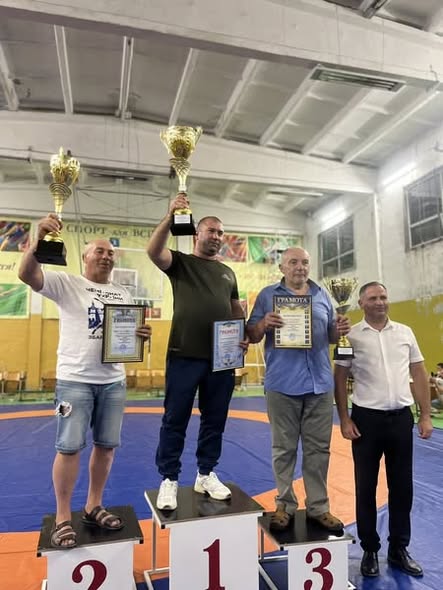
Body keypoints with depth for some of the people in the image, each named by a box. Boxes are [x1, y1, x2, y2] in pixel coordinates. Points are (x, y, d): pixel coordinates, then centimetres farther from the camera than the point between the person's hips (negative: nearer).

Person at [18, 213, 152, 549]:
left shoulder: (123, 294, 13)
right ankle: (63, 518, 18)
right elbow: (27, 275, -17)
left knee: (107, 445, 11)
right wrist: (40, 238, -30)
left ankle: (94, 507, 29)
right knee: (69, 447, 1)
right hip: (74, 380, -5)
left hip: (114, 381, 5)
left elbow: (131, 331, 18)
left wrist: (142, 334, -5)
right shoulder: (67, 284, -2)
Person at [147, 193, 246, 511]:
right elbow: (153, 251, -18)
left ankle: (206, 474, 29)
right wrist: (170, 216, -27)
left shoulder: (228, 272, 17)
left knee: (215, 420, 13)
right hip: (185, 355, -4)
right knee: (175, 420, 4)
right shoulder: (180, 262, 3)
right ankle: (169, 480, 19)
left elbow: (237, 308, 21)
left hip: (222, 357, 5)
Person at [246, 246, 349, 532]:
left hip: (320, 383, 3)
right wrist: (264, 324, -19)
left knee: (318, 449, 11)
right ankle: (285, 505, 23)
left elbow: (330, 336, 17)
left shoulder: (322, 295, 14)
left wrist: (340, 330, -6)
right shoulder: (268, 294, 4)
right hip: (283, 384, -3)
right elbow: (252, 336, 2)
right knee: (284, 449, 8)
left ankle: (318, 507, 24)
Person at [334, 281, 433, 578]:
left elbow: (419, 374, 9)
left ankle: (399, 549, 33)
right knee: (366, 487, 9)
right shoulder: (351, 335, -5)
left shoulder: (405, 332, 5)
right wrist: (344, 419, -7)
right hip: (367, 418, -3)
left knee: (402, 486, 14)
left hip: (401, 417, 3)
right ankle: (370, 550, 27)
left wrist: (426, 415, 5)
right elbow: (340, 379, -3)